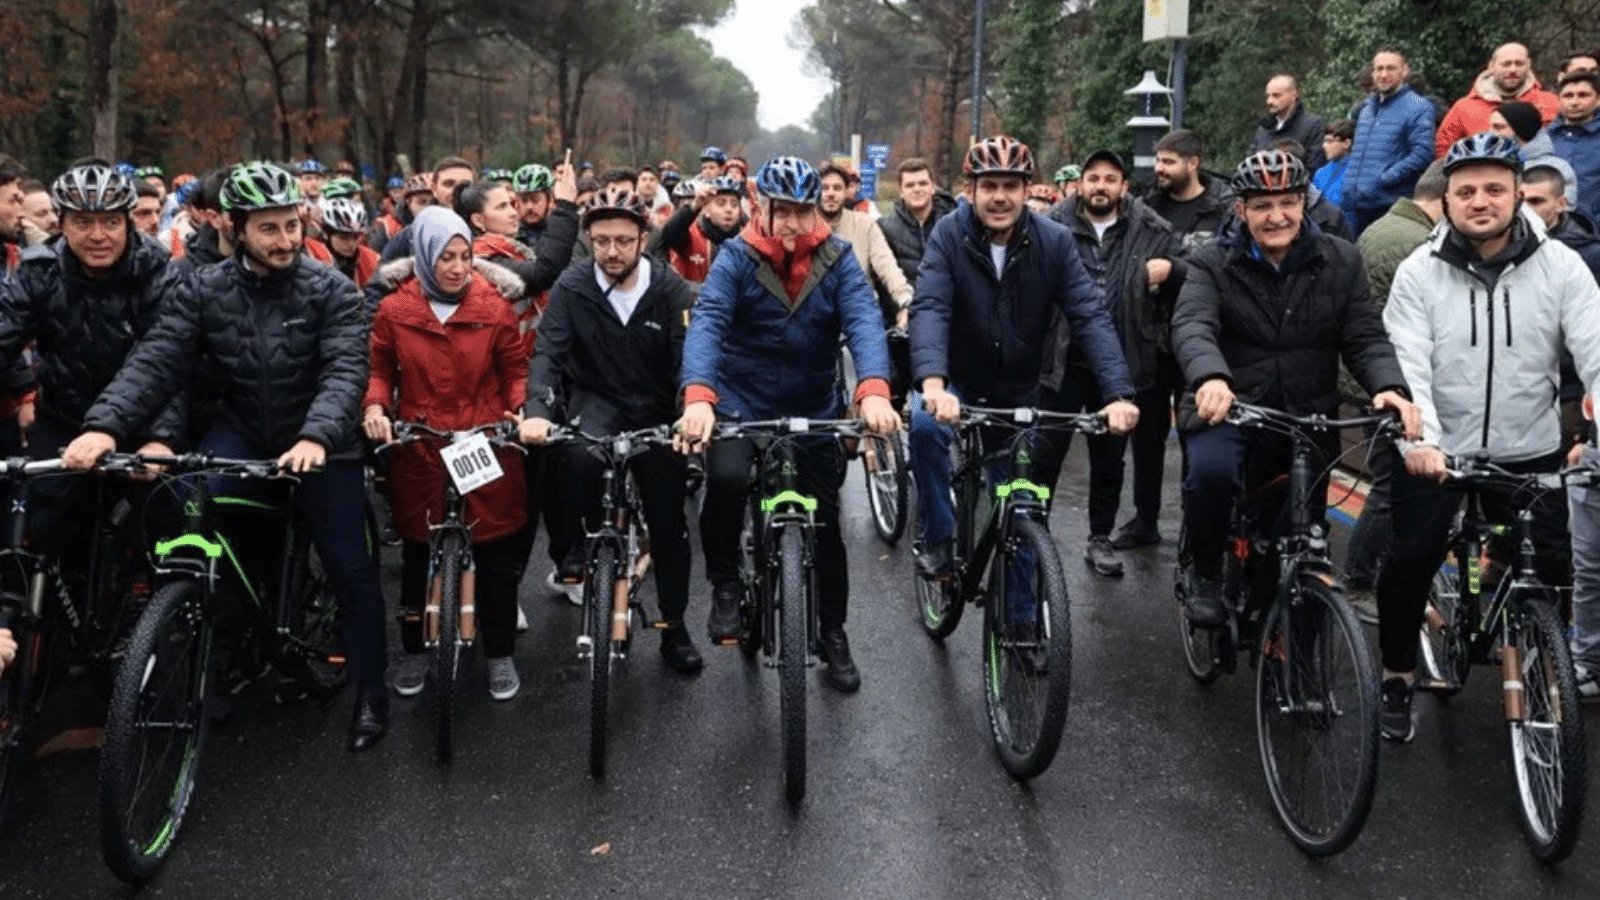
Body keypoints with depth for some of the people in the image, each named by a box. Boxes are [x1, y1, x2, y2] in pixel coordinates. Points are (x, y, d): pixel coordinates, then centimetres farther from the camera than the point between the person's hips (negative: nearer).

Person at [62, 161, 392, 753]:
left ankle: (370, 689, 17)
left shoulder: (331, 290, -10)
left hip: (319, 442, -1)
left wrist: (316, 436, -41)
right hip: (241, 433, 2)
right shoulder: (201, 291, -4)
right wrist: (105, 425, -32)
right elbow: (155, 363, -14)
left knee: (350, 567, -2)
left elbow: (346, 369, -22)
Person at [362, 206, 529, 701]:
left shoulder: (494, 307, -2)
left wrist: (518, 410, -15)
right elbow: (381, 368, 8)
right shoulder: (394, 311, -1)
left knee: (496, 555, 7)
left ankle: (500, 654, 24)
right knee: (418, 554, 14)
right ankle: (415, 650, 33)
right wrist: (374, 406, -11)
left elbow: (515, 369, 3)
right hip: (419, 451, 1)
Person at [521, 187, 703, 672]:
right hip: (596, 400, -1)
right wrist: (537, 410, -36)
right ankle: (574, 542, -9)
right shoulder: (573, 285, -10)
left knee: (669, 522, 5)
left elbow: (689, 357, -18)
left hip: (656, 409, 1)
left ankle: (675, 628, 23)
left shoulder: (671, 289, -11)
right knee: (579, 455, -36)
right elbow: (548, 351, -18)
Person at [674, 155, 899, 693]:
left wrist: (873, 390, -44)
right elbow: (706, 322, -26)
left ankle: (833, 635, 28)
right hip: (741, 401, -2)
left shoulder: (837, 259, -7)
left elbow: (865, 321, -23)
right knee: (725, 478, -31)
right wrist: (698, 397, -46)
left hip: (814, 407, 2)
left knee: (825, 522, 7)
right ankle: (725, 583, -3)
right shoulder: (737, 258, -12)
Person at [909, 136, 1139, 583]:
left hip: (1023, 391, 2)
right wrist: (933, 383, -50)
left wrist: (1120, 394, -36)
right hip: (959, 383, -2)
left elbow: (1091, 318, -21)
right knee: (926, 424, -33)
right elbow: (929, 309, -31)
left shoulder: (1055, 241, -14)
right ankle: (938, 540, -14)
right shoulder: (948, 235, -18)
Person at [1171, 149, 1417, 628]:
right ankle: (1206, 579, -9)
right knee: (1210, 470, -34)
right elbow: (1192, 325, -23)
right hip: (1227, 407, -3)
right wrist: (1211, 377, -45)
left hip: (1308, 417, 3)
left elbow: (1364, 337, -4)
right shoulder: (1212, 264, -5)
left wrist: (1389, 386, -26)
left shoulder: (1340, 262, 3)